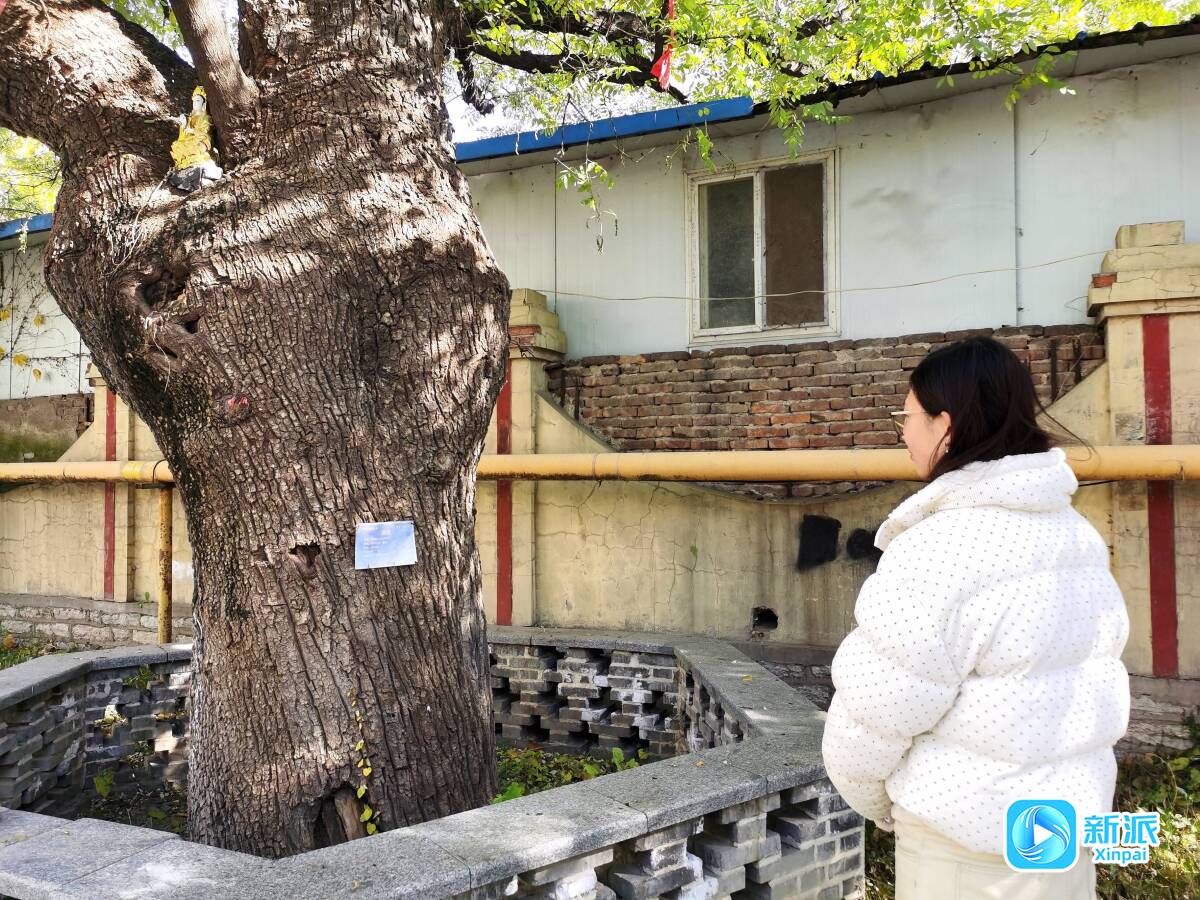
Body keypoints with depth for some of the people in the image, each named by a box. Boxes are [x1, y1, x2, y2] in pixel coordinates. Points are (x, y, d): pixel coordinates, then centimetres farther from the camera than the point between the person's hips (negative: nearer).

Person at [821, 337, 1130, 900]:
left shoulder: (939, 549, -23)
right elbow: (1088, 688, 10)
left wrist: (872, 799, 1)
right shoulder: (1077, 534, 3)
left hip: (968, 837, -8)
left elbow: (875, 711, -19)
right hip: (1070, 811, 8)